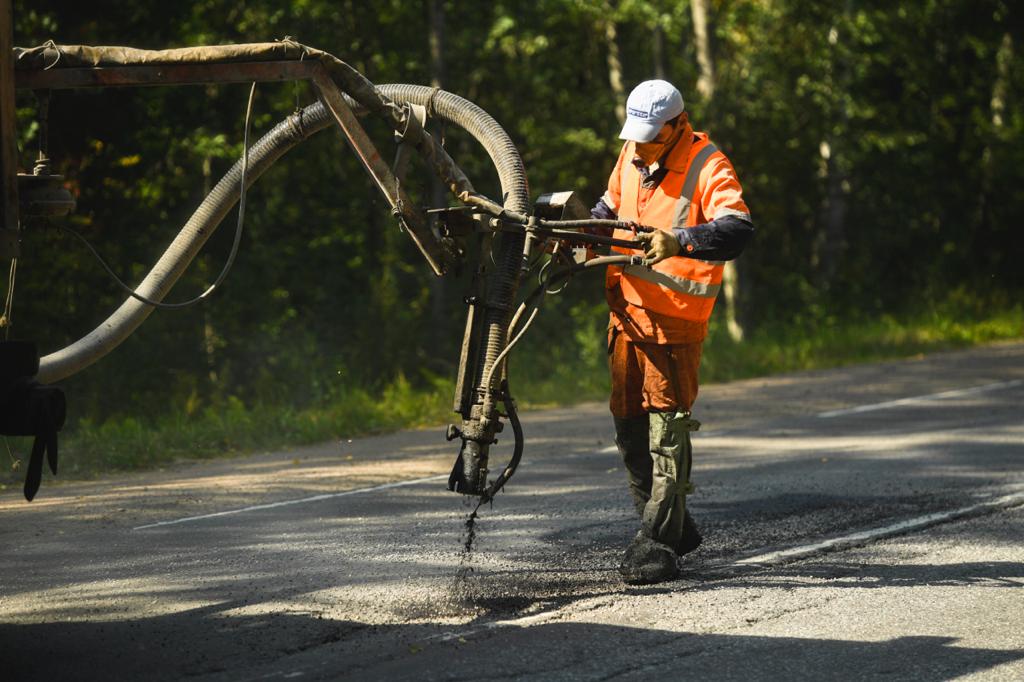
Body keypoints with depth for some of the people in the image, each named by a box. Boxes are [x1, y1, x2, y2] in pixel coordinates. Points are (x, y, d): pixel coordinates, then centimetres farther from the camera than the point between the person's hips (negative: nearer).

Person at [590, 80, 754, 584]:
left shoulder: (707, 166, -13)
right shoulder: (632, 154, 11)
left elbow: (737, 230, -27)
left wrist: (679, 240, -42)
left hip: (675, 318, -8)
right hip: (626, 310, 8)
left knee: (666, 429, -10)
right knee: (630, 429, 12)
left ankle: (657, 544, -8)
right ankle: (673, 528, 26)